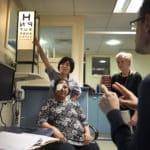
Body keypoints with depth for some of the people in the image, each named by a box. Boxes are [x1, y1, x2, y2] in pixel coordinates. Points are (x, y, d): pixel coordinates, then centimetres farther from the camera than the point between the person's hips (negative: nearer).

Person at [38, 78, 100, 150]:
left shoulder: (75, 103, 20)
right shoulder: (49, 103, 10)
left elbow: (84, 120, 17)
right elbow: (41, 121, 2)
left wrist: (87, 132, -1)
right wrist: (53, 129, -16)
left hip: (80, 138, 4)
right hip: (62, 139, -3)